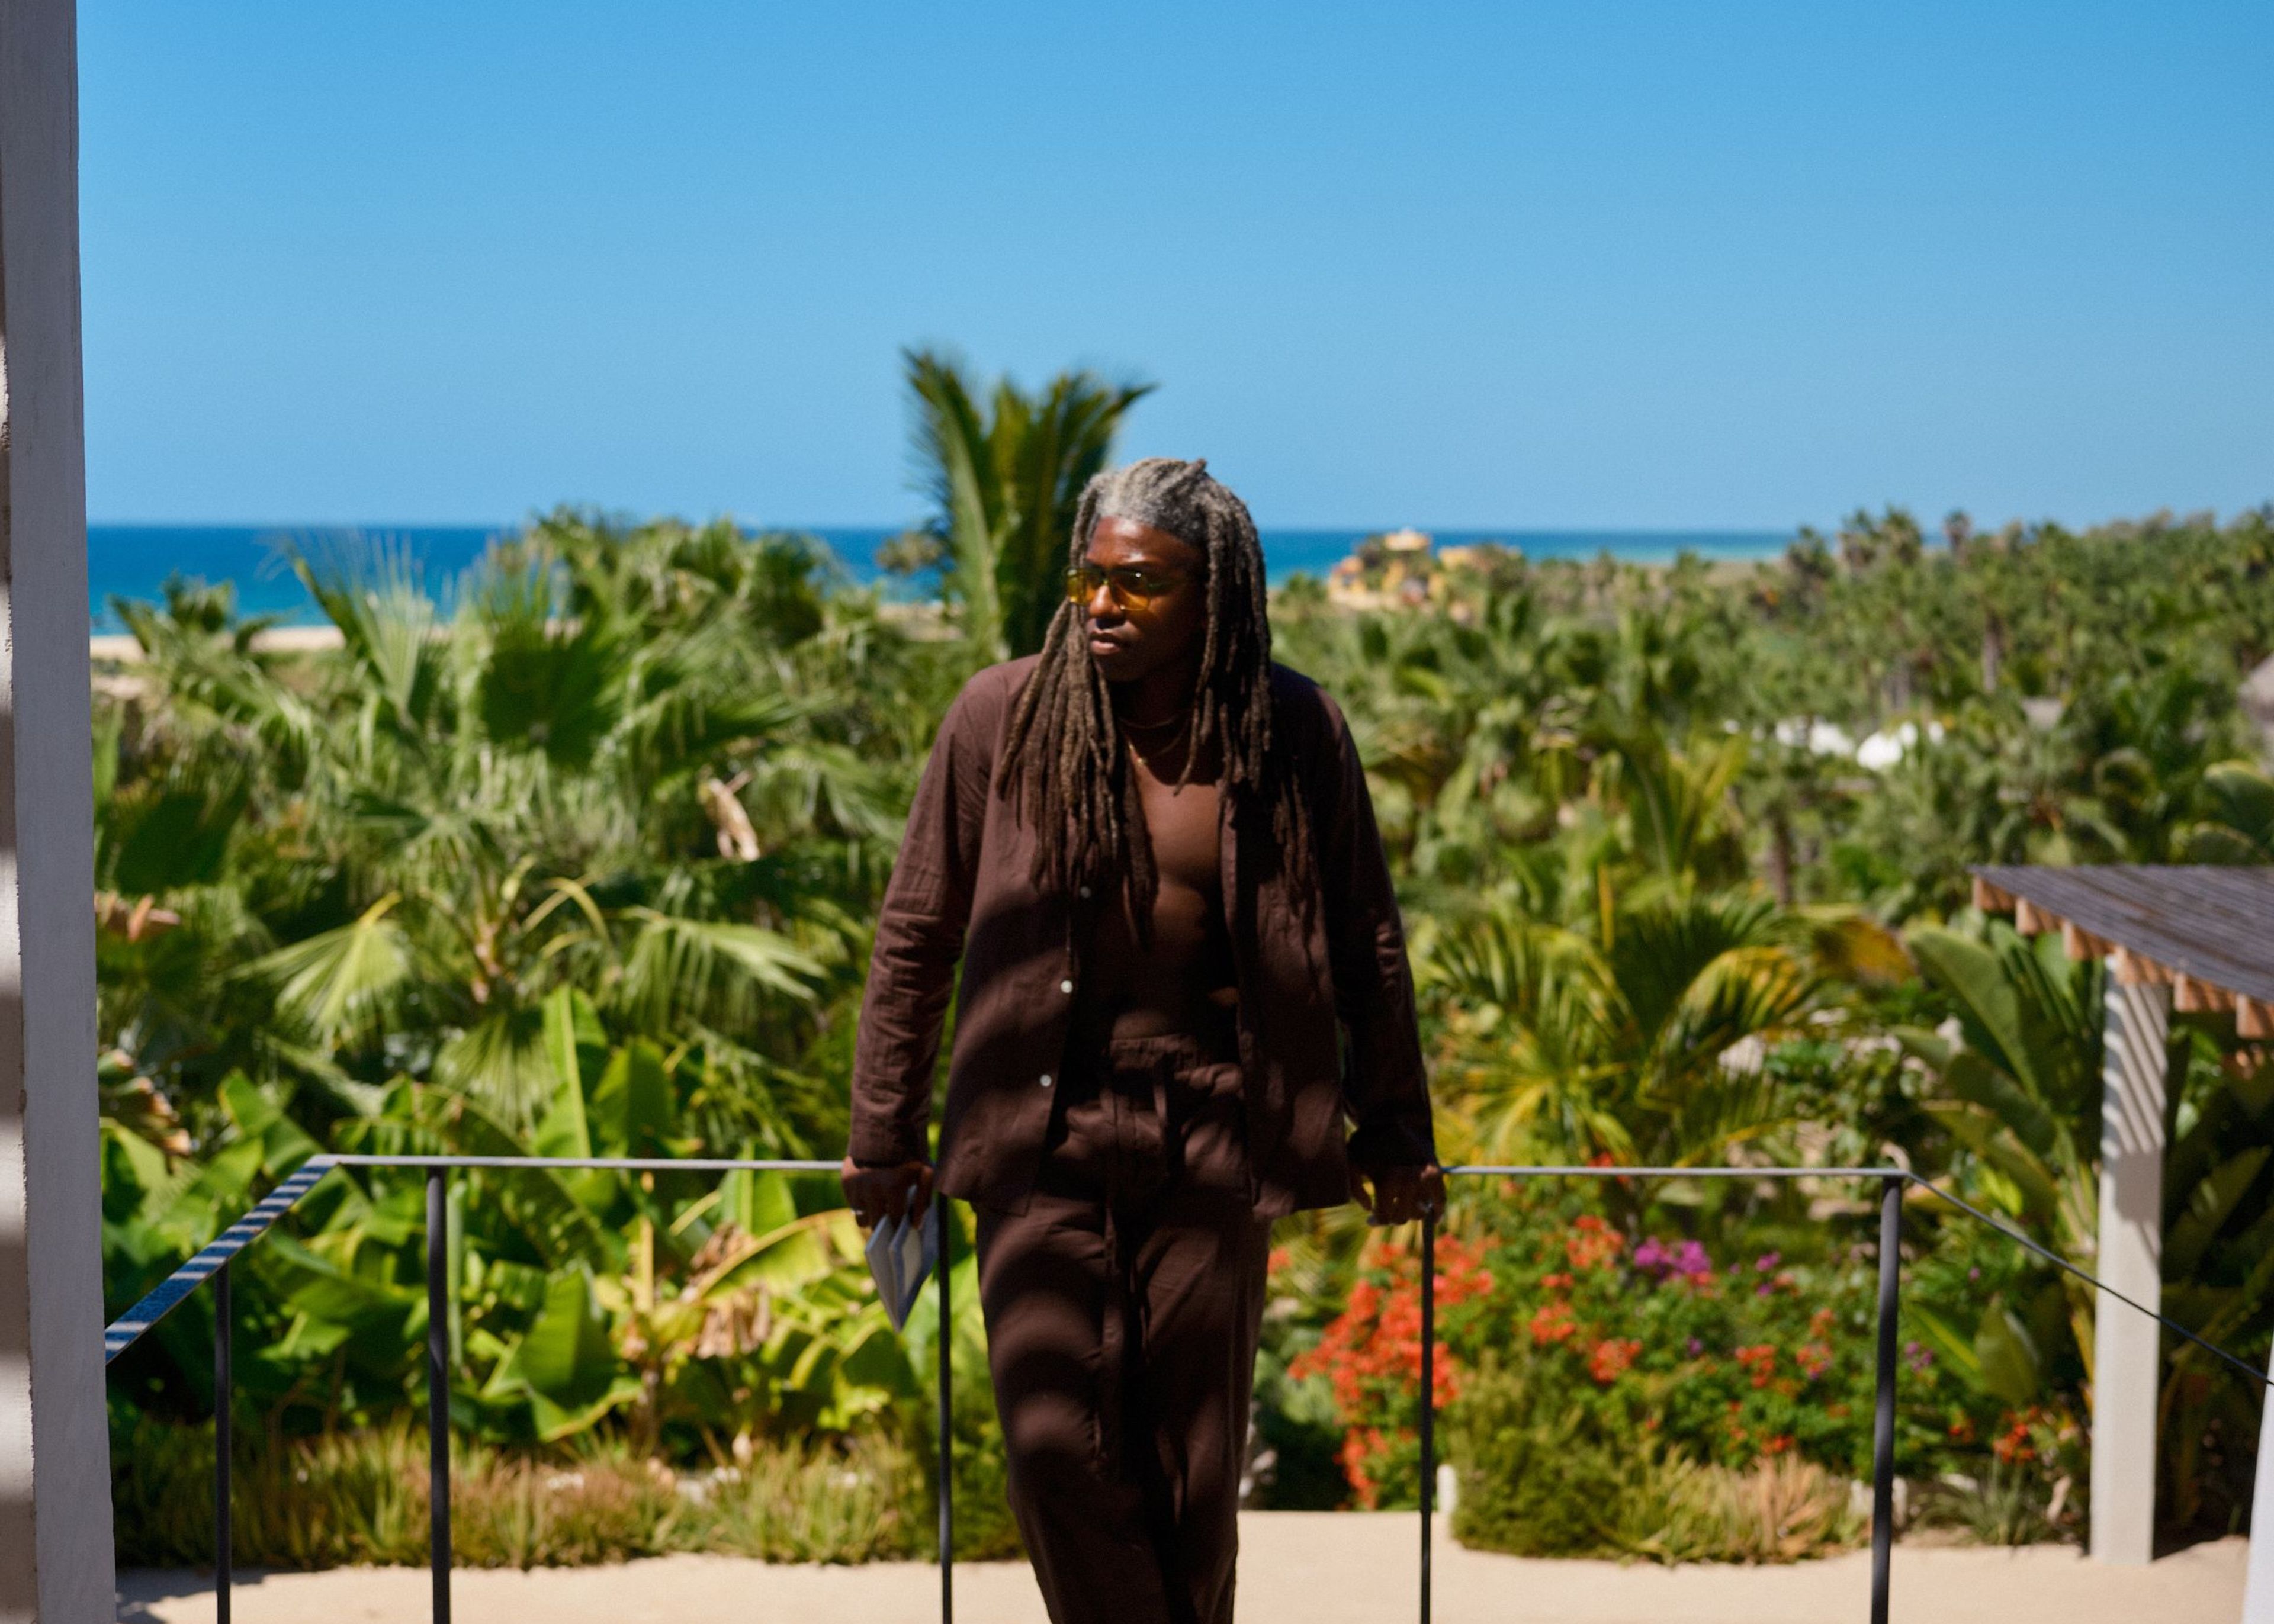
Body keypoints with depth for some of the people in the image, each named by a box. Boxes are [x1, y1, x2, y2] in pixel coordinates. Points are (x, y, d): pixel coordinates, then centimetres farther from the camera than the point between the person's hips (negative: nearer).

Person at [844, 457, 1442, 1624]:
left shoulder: (1296, 731, -1)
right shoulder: (1002, 719, -2)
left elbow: (1367, 941, 9)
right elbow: (915, 936, 6)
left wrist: (1392, 1132, 10)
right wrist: (883, 1134, 8)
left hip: (1212, 1131, 0)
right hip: (1046, 1125, 0)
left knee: (1194, 1458, 6)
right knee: (1056, 1442, -7)